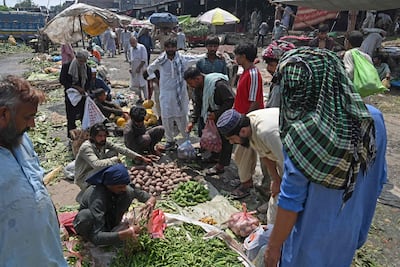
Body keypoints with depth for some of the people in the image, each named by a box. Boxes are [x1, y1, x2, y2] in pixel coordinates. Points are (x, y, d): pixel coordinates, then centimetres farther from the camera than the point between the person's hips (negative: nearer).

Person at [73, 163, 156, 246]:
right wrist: (126, 234, -50)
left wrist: (151, 201, -33)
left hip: (109, 224, 5)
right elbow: (96, 238, -41)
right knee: (86, 214, -41)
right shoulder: (97, 198, -37)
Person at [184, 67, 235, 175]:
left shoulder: (218, 84, -29)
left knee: (224, 140, -1)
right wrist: (193, 121, 3)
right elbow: (199, 104, 10)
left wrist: (216, 114, -29)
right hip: (214, 117, 9)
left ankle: (220, 166, 7)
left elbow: (231, 100, -29)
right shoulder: (199, 87, 0)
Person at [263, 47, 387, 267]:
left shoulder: (302, 134, -31)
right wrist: (361, 221, 16)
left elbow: (291, 201, -23)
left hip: (310, 239, -5)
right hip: (349, 232, 5)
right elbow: (378, 181, 0)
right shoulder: (374, 119, -13)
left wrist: (273, 247, -9)